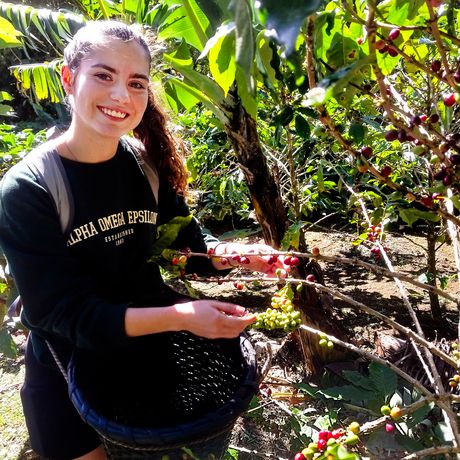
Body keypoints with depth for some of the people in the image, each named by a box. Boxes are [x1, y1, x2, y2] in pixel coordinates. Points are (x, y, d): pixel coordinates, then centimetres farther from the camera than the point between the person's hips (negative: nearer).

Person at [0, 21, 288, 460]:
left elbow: (186, 243, -1)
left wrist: (234, 254, -23)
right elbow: (63, 313, -25)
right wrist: (180, 317, -36)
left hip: (153, 339, 4)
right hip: (68, 366, -3)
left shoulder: (149, 164, -10)